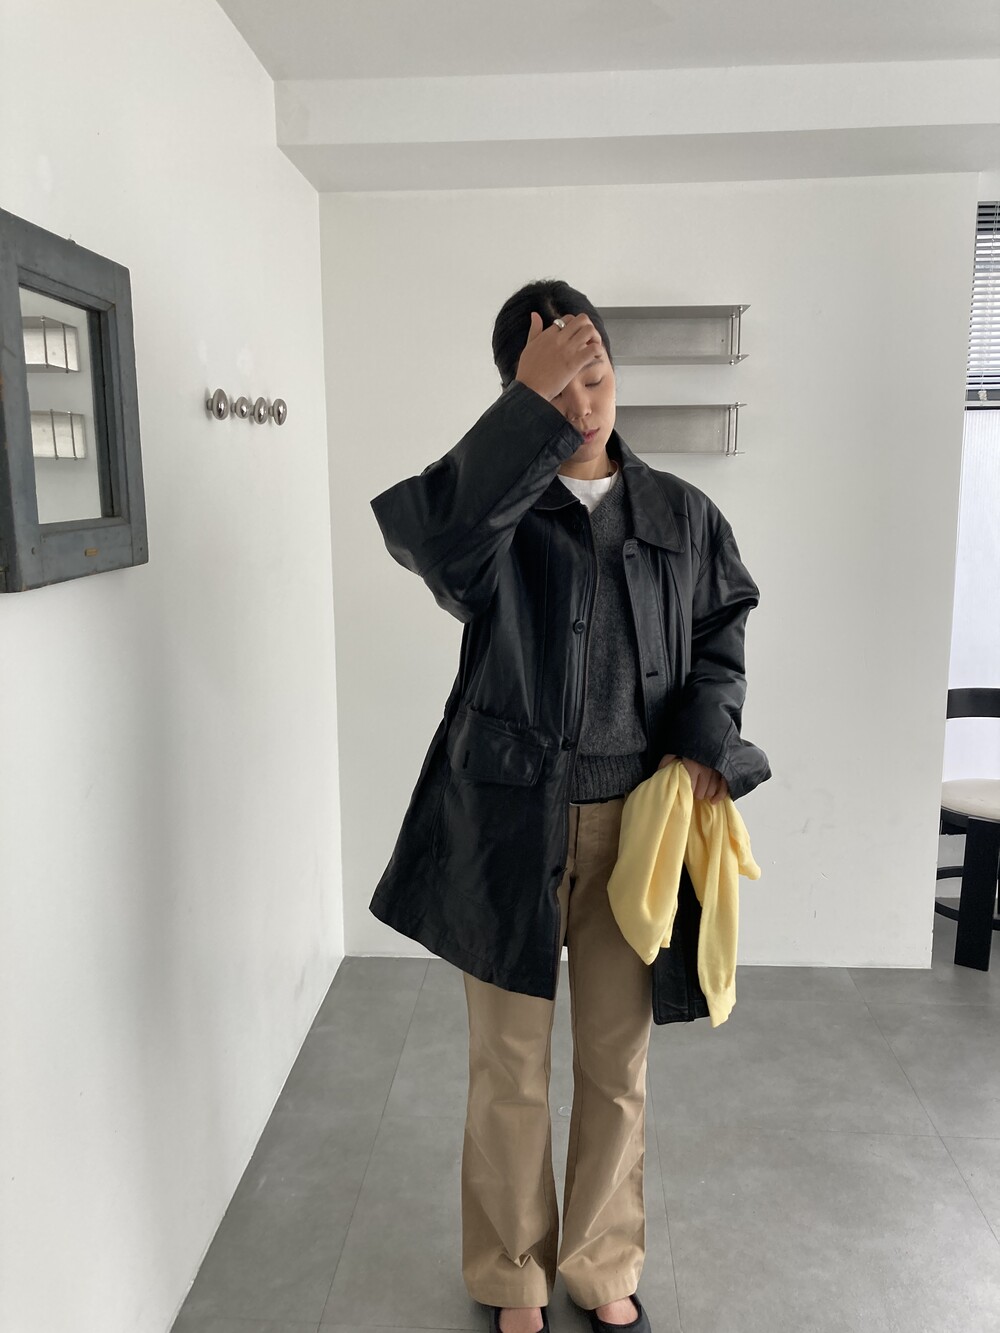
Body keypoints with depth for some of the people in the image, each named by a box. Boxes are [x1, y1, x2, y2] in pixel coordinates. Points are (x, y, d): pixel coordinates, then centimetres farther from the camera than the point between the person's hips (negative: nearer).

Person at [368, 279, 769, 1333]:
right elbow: (435, 535, -29)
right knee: (509, 1069, 11)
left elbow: (720, 642, 11)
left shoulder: (681, 515, 4)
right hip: (509, 822, -2)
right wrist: (528, 410, -32)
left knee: (617, 1063, 15)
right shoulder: (491, 504, -5)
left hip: (636, 823, 3)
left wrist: (704, 744, -5)